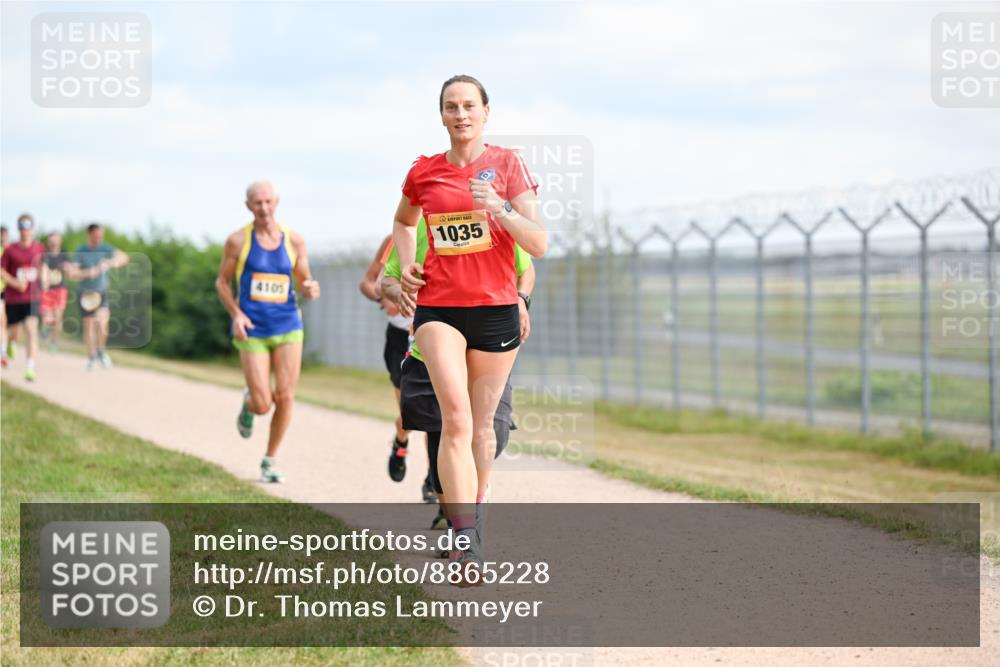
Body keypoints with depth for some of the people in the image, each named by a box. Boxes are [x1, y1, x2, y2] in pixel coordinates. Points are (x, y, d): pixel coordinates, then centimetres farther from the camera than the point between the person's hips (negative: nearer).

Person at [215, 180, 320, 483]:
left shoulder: (294, 241, 3)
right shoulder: (238, 241, -2)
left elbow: (303, 283, 12)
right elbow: (222, 282, 6)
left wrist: (310, 289, -13)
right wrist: (236, 314, -11)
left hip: (288, 328, 2)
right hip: (252, 331, -2)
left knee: (285, 398, -4)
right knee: (263, 405, -8)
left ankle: (270, 462, 14)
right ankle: (248, 401, 31)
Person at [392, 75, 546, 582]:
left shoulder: (507, 164, 0)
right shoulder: (424, 173, 6)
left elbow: (538, 244, -6)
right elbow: (402, 222, 28)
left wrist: (499, 208, -22)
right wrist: (406, 264, 10)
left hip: (495, 307, 0)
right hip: (437, 307, 0)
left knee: (481, 424, 10)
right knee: (456, 419, -17)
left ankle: (470, 512, 33)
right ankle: (466, 541, -24)